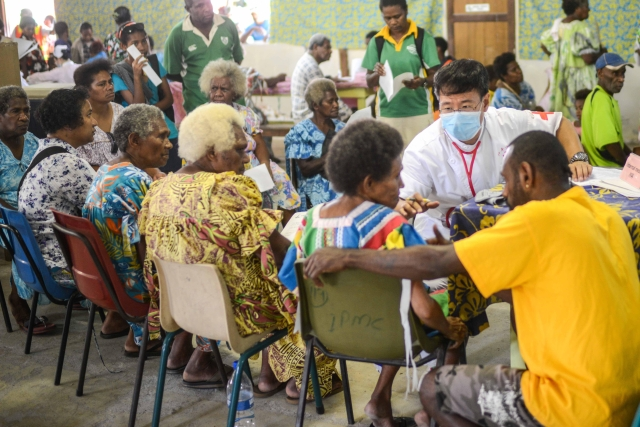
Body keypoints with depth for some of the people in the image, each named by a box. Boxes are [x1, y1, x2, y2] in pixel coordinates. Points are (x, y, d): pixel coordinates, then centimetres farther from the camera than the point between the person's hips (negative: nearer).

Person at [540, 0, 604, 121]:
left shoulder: (558, 25, 4)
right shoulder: (582, 29, -20)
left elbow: (544, 45, 17)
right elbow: (589, 58, -25)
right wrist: (600, 52, -5)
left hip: (561, 77, 8)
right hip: (581, 79, -8)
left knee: (564, 112, 14)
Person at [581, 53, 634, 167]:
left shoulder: (607, 98, 17)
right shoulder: (601, 99, -17)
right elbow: (608, 140, -24)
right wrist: (627, 164, -9)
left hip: (610, 167, 10)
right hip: (605, 168, -10)